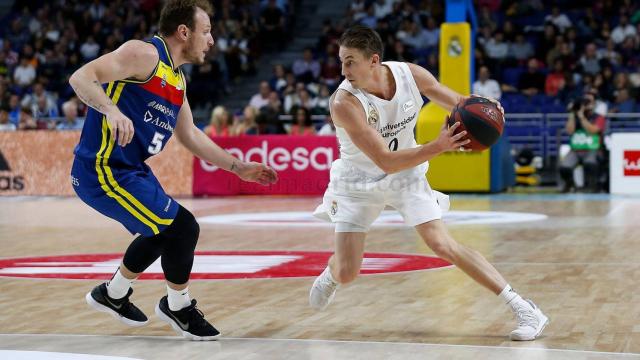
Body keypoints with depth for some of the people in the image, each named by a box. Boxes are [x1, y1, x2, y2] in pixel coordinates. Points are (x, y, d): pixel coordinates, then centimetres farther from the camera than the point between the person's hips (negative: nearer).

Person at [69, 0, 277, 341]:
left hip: (132, 169, 10)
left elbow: (190, 135, 24)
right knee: (183, 228, -11)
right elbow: (80, 78, -23)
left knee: (164, 231, 26)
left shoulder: (176, 79, 13)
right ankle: (178, 306, 13)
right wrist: (112, 110, -41)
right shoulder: (144, 54, -15)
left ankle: (113, 294, 44)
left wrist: (239, 167, 23)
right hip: (104, 171, -10)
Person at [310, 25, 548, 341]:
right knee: (346, 274, -1)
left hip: (407, 176, 1)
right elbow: (386, 161, -34)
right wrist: (437, 147, -45)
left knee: (444, 246, -13)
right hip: (359, 183, -1)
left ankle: (524, 310, -9)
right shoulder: (344, 102, -31)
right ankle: (330, 274, 39)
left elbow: (457, 101, -2)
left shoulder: (411, 74, -19)